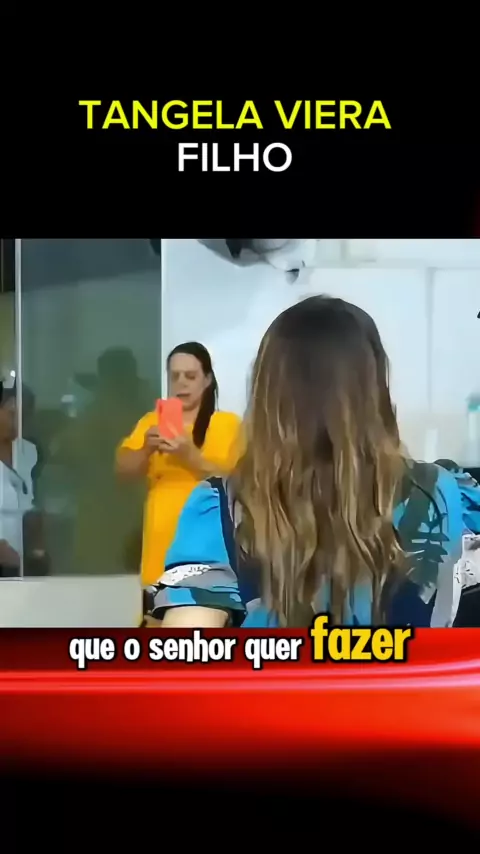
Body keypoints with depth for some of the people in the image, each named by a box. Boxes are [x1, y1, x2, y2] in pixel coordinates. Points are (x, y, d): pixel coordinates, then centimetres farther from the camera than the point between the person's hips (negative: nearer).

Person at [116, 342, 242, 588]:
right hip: (162, 543, 3)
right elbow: (124, 469, 5)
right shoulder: (152, 420, 16)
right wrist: (147, 450, -15)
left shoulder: (227, 423, 4)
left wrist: (190, 455, -22)